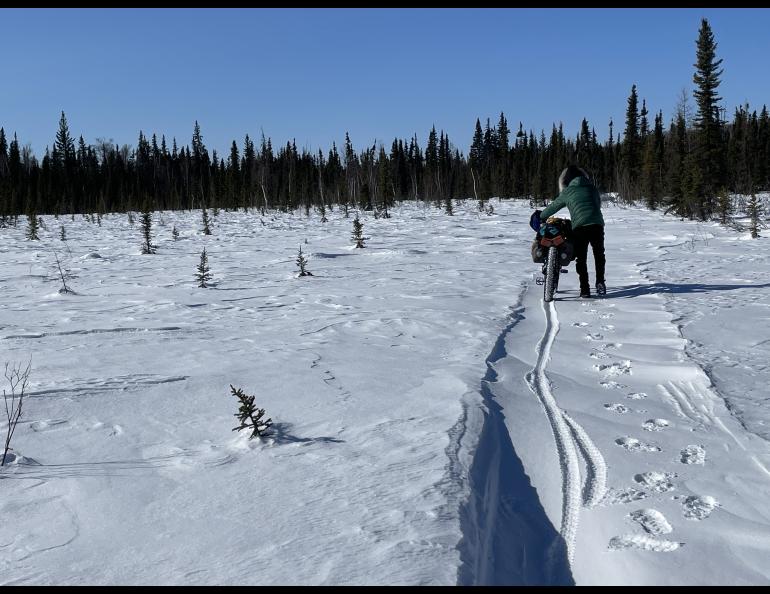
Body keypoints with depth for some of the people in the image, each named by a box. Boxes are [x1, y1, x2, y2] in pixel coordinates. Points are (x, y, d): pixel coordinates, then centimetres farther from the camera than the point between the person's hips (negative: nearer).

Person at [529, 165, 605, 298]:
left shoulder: (567, 192, 9)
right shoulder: (592, 188, 16)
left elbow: (553, 207, 15)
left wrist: (540, 216, 31)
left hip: (579, 227, -2)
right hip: (597, 225, 3)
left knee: (581, 258, 7)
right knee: (599, 255, 20)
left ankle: (585, 289, 3)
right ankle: (600, 283, 12)